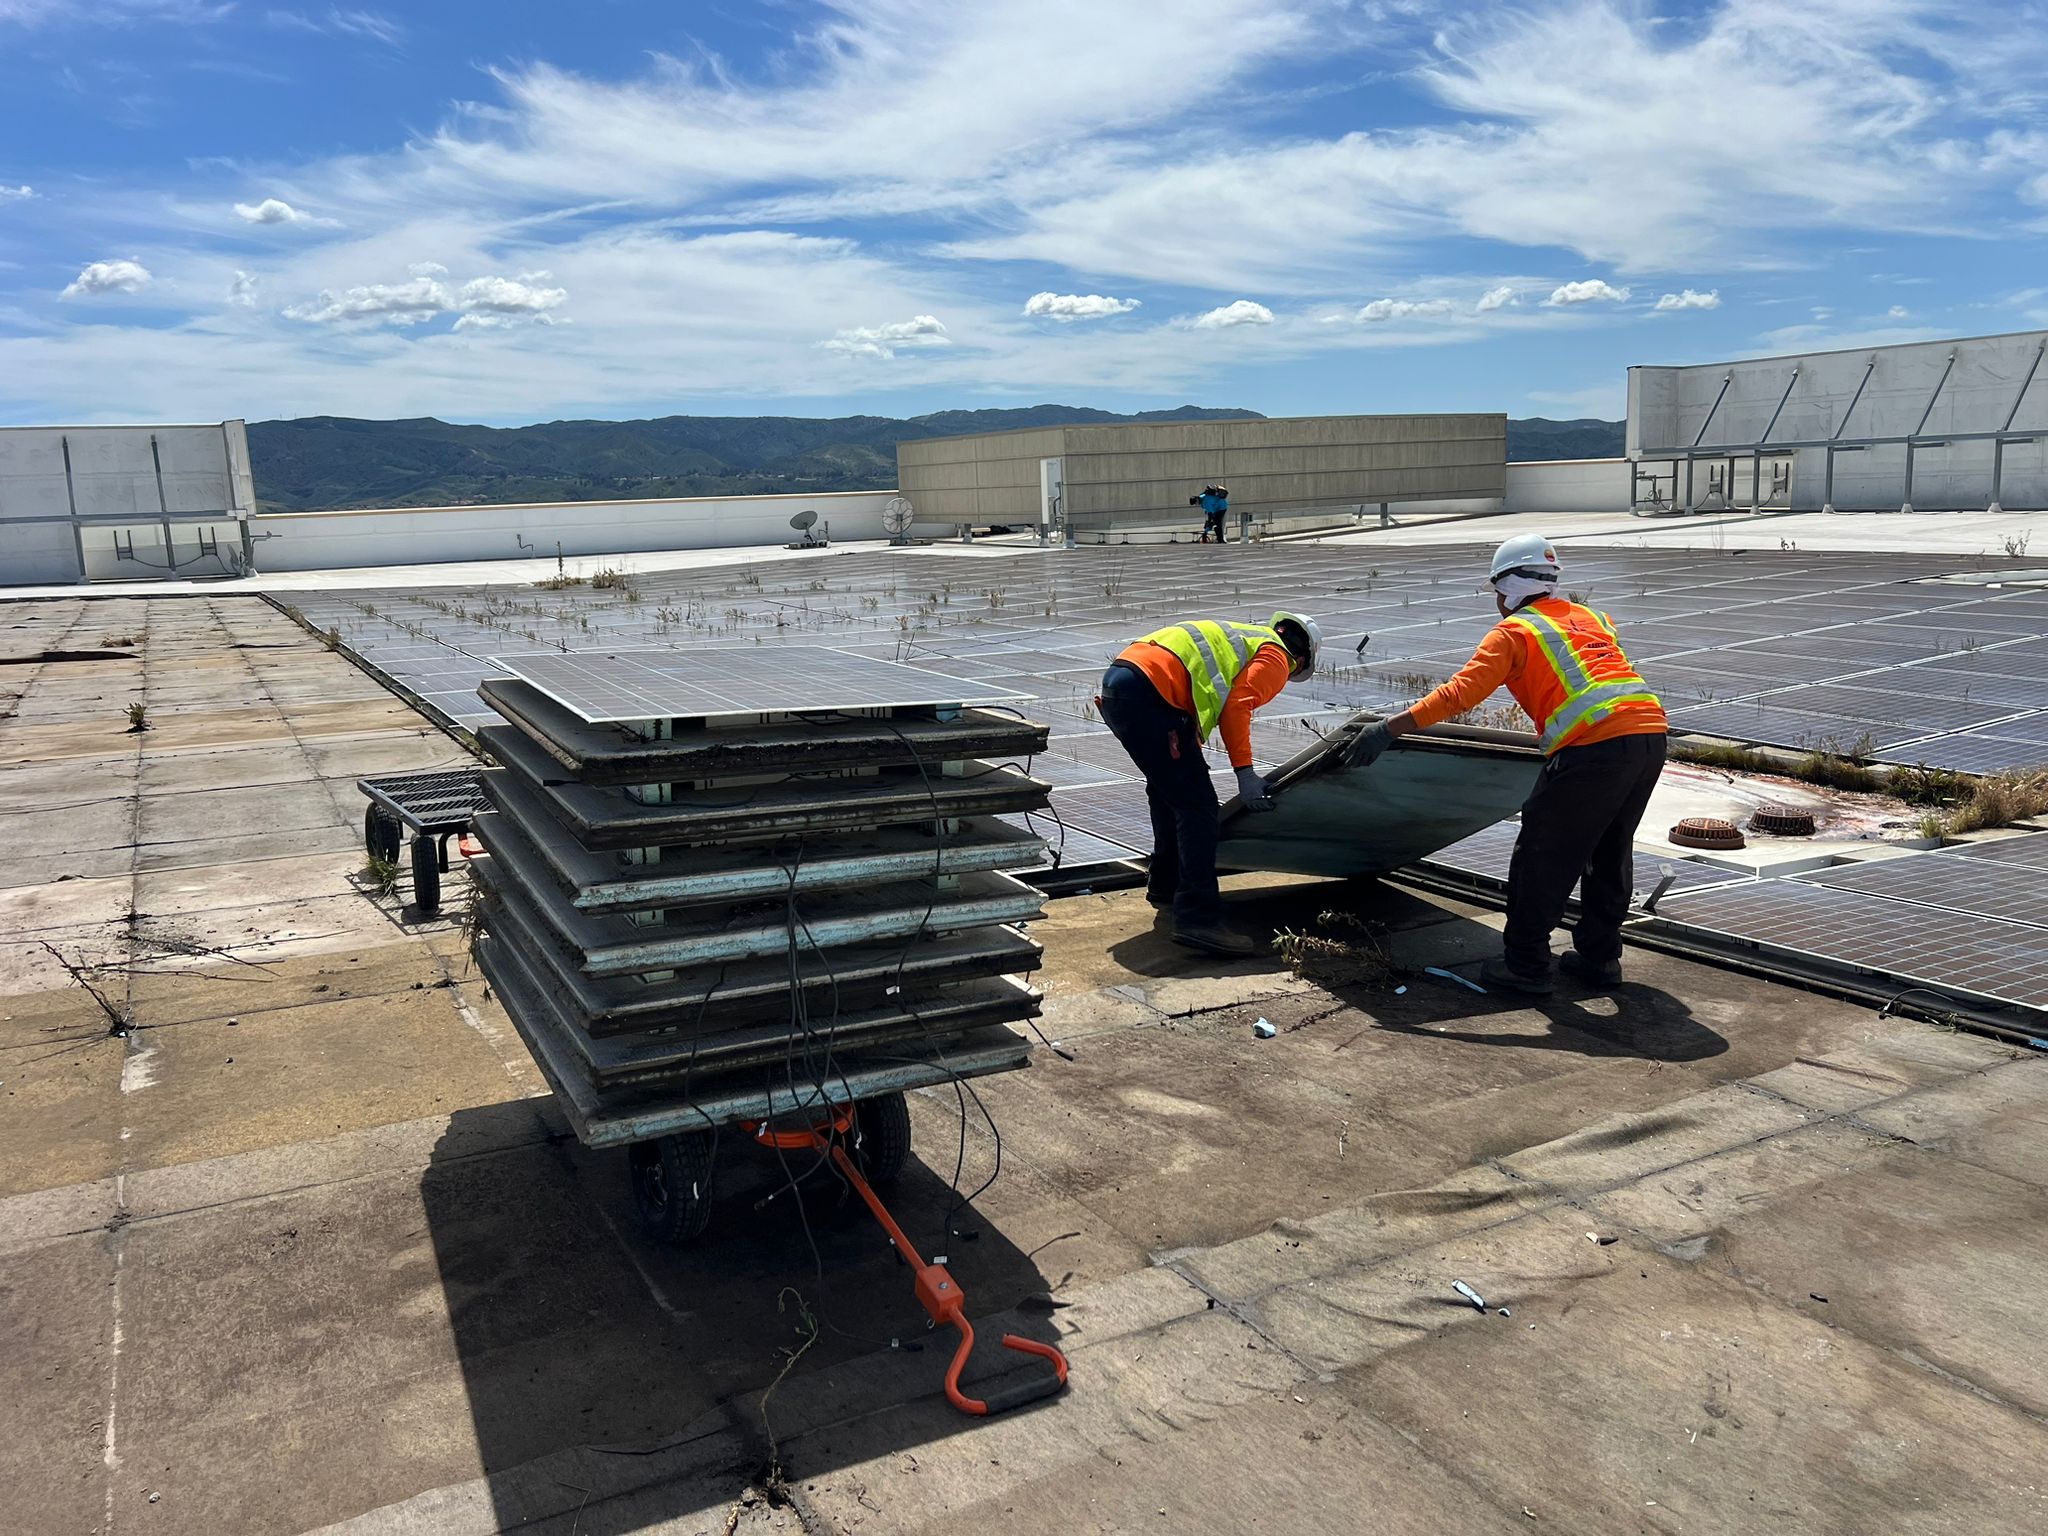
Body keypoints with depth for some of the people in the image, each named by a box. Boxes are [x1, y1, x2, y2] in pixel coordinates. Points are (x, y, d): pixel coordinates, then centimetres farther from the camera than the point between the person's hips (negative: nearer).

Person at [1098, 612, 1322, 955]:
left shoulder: (1245, 637, 35)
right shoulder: (1276, 658, 9)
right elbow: (1236, 707, -8)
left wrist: (1191, 762, 42)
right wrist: (1245, 772, -7)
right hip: (1147, 694, -10)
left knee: (1168, 790, 26)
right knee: (1198, 806, -8)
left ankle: (1165, 885, 40)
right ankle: (1198, 919, -13)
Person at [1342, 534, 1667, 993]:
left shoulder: (1514, 631, 4)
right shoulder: (1593, 619, 26)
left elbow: (1460, 692, -6)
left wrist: (1390, 728, -6)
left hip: (1594, 745, -8)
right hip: (1652, 734, 8)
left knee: (1542, 855, 5)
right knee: (1611, 852, 21)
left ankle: (1525, 964, 11)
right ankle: (1599, 957, 29)